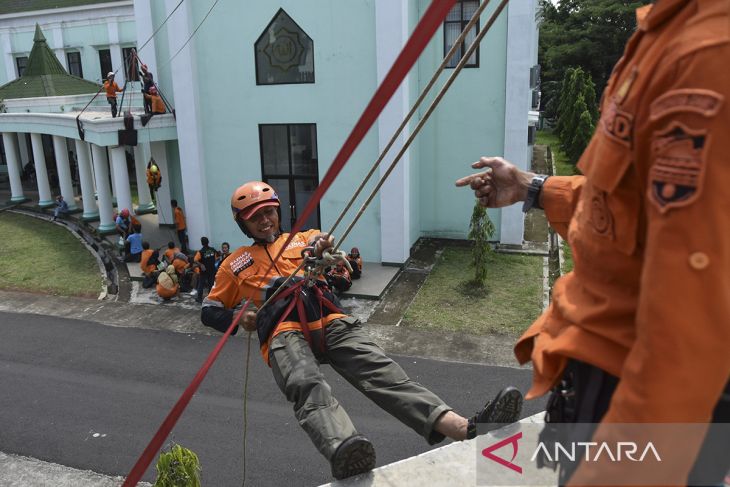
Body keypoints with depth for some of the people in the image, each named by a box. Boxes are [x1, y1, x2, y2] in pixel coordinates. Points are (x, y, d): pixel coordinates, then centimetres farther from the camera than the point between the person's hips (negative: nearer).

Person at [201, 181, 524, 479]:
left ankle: (465, 429, -39)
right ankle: (344, 453, -66)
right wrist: (238, 320, 5)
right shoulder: (236, 263, 25)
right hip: (283, 333, -2)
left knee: (381, 371, -21)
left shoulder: (303, 238, 29)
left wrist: (322, 246, -14)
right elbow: (209, 311, 26)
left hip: (330, 322, 3)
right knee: (309, 389, -35)